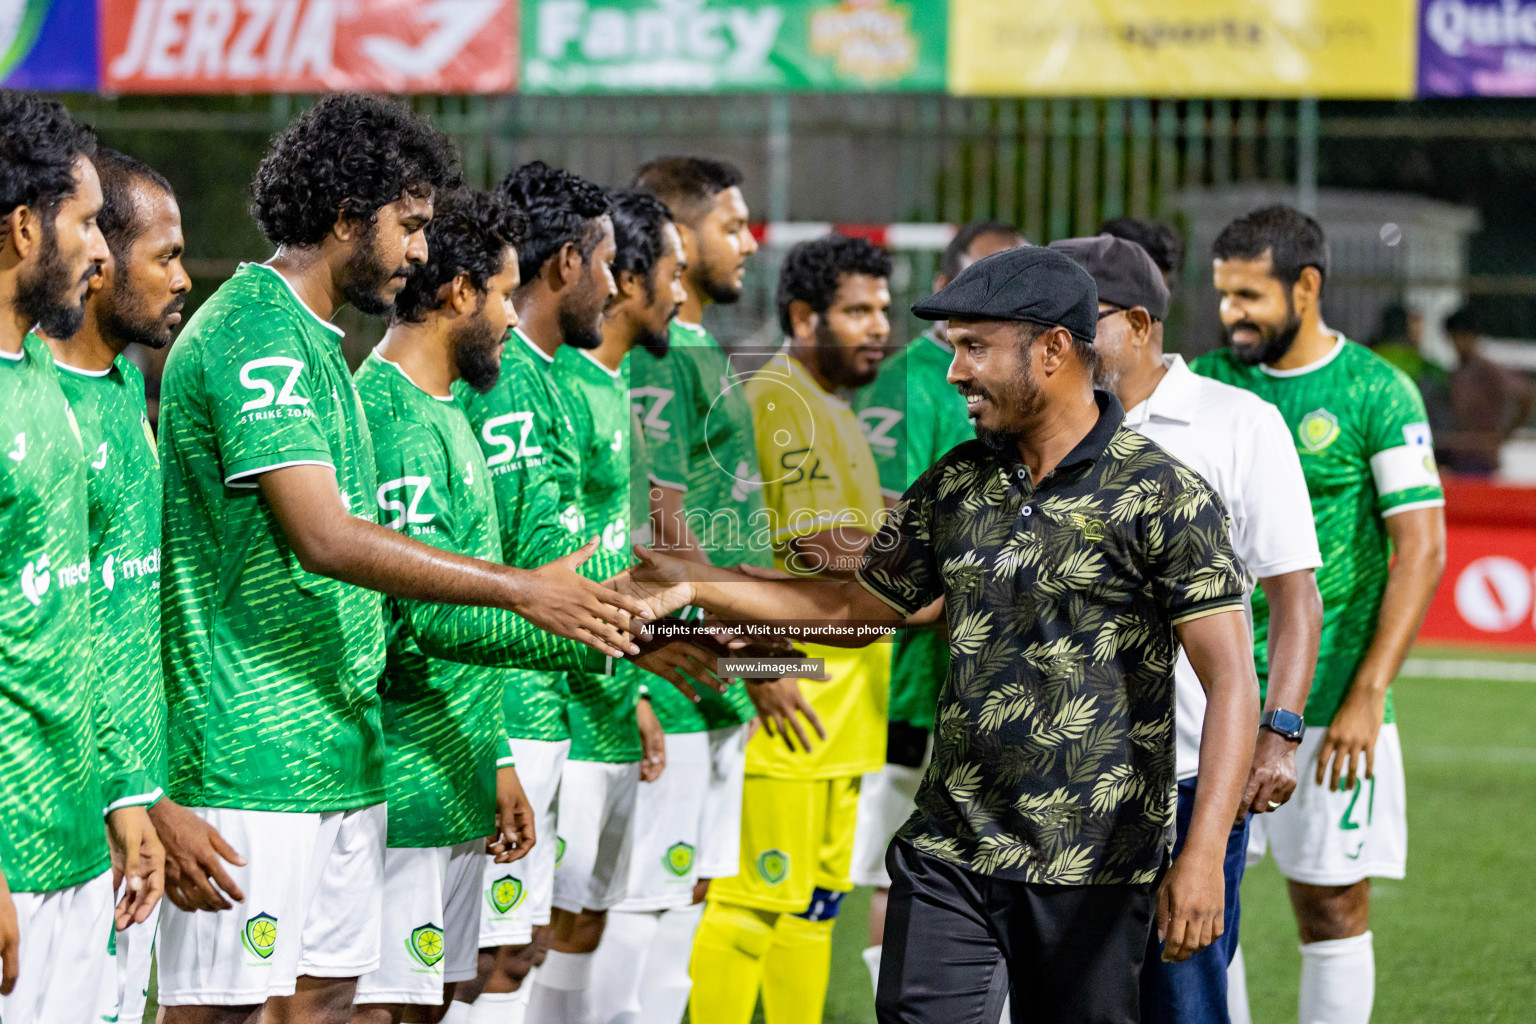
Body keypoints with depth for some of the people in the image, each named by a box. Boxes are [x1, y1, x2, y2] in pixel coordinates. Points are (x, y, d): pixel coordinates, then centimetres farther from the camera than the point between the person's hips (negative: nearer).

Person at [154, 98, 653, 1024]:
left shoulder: (314, 341, 18)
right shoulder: (253, 335, -14)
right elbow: (322, 537, -22)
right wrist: (521, 589, -19)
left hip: (339, 751, 10)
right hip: (251, 763, -10)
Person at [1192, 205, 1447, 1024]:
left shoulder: (1376, 393, -5)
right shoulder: (1206, 382, 7)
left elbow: (1421, 551, -8)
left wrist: (1366, 698, -14)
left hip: (1328, 702, -3)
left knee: (1333, 908, 2)